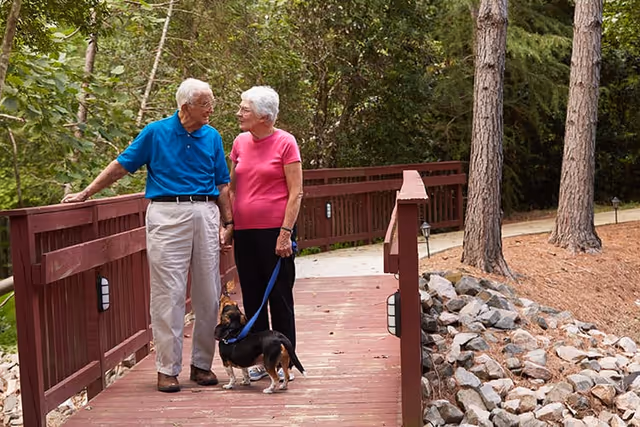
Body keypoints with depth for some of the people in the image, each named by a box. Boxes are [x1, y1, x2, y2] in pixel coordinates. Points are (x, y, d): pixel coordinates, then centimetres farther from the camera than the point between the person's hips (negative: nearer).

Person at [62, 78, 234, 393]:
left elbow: (222, 185, 14)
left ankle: (202, 364, 16)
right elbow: (120, 166, 7)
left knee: (208, 294, 5)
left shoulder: (212, 137, 10)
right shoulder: (156, 133, 2)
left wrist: (228, 223, 8)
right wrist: (85, 194, 6)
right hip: (167, 214, -3)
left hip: (205, 214, 3)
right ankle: (167, 368, 5)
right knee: (168, 294, -4)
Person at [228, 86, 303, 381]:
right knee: (252, 297, 10)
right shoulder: (240, 142, 9)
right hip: (244, 232, 5)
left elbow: (295, 192, -8)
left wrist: (285, 232, -14)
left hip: (274, 231, -5)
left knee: (280, 296, 4)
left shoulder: (285, 142, -6)